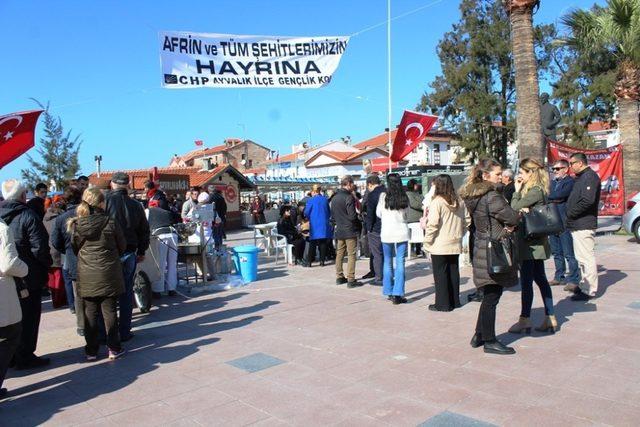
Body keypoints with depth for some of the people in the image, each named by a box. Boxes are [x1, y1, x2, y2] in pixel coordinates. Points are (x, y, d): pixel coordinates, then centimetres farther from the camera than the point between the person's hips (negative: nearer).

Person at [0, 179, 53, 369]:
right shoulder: (28, 216, -17)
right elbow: (40, 248, -21)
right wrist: (48, 263, -4)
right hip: (29, 277, -7)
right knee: (29, 317, 5)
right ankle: (25, 357, 12)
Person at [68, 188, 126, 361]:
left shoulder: (76, 225, -3)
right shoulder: (110, 222, -10)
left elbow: (75, 249, 9)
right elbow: (122, 246, 1)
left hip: (86, 276, 2)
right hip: (108, 275, -2)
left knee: (90, 313, 10)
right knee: (109, 311, 6)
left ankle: (91, 351, 17)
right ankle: (114, 349, 13)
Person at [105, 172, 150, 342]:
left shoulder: (106, 201, -9)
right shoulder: (135, 205, 5)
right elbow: (144, 231, 12)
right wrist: (141, 252, 22)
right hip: (129, 254, 3)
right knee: (126, 294, 11)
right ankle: (124, 332, 16)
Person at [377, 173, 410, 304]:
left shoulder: (384, 196, -6)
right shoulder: (404, 198, 0)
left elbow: (378, 213, 3)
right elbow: (406, 213, 11)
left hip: (387, 232, -1)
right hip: (402, 232, 1)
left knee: (388, 262, 11)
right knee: (400, 262, 1)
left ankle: (389, 292, 18)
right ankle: (398, 294, -3)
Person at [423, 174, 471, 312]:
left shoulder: (437, 202, -14)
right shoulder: (459, 201, 6)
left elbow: (432, 224, -19)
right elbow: (467, 220, 11)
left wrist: (427, 241, -9)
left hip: (439, 245, -6)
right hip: (455, 244, 6)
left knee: (440, 274, 2)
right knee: (453, 272, 14)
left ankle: (442, 304, 6)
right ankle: (454, 301, 23)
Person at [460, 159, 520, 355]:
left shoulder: (474, 196, 11)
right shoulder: (491, 196, -18)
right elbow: (513, 218, -17)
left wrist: (506, 226, -2)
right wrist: (511, 224, 4)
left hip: (481, 248, 9)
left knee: (489, 295, 18)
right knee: (492, 297, 0)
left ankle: (479, 335, 26)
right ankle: (489, 341, 9)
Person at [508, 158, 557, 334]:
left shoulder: (535, 191, -17)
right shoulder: (538, 190, 14)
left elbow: (514, 207, -17)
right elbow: (518, 208, 9)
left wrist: (517, 190, -6)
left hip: (530, 243, -10)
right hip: (535, 242, 10)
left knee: (526, 280, -3)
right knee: (540, 279, 13)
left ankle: (525, 320, 5)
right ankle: (550, 319, 19)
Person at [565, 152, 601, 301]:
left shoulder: (590, 176, -14)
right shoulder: (581, 177, 18)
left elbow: (588, 200, -26)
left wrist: (570, 213, -17)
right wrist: (570, 214, 7)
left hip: (584, 225, -11)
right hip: (578, 225, 11)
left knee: (587, 258, -6)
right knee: (582, 257, 18)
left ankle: (589, 290, -1)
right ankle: (585, 285, 29)